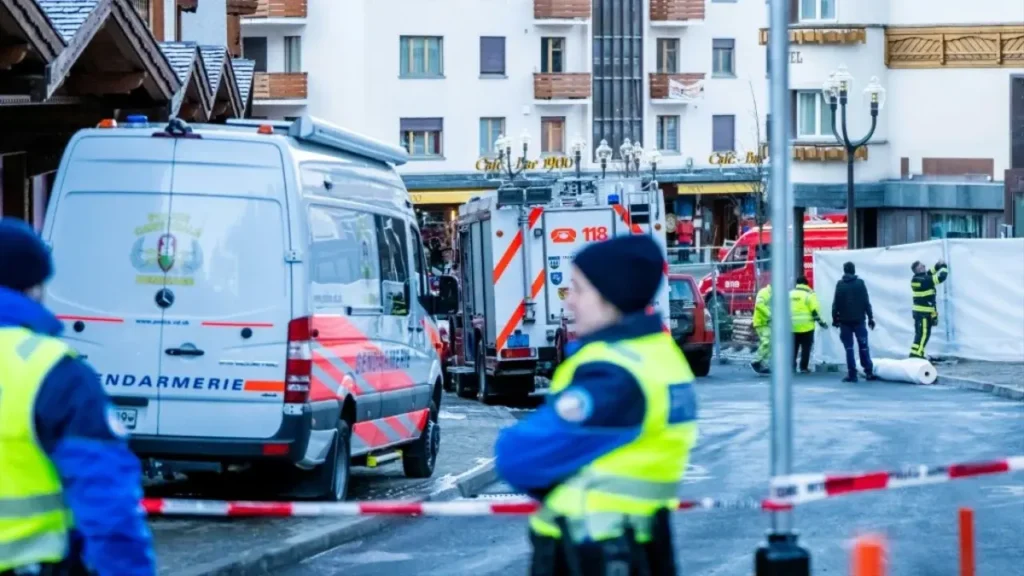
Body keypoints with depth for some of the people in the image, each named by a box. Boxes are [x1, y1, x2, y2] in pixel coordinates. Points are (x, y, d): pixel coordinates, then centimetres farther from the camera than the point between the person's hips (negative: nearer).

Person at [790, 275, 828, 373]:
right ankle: (803, 367, 0)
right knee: (806, 347, 2)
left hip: (793, 326, 4)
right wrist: (820, 322, -2)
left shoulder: (790, 294, 10)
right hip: (806, 326, -4)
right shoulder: (809, 294, -4)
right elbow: (814, 310, -10)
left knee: (793, 348, 13)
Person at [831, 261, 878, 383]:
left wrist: (835, 318, 6)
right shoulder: (860, 283, -1)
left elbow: (836, 303, -2)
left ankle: (852, 374, -3)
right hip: (859, 319, 0)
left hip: (845, 320, 0)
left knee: (849, 348, 2)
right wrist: (870, 317, 2)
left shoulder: (840, 284, -1)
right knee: (863, 346, 8)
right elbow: (866, 302, -2)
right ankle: (869, 372, 6)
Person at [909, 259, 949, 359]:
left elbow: (928, 274, 25)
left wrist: (937, 266, 13)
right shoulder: (924, 280, -20)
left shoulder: (916, 279, 7)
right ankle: (916, 354, -8)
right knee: (923, 333, -7)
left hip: (919, 311, 10)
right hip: (924, 312, -10)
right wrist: (944, 267, 0)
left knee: (921, 333, 16)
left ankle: (917, 354, 20)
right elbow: (941, 278, -18)